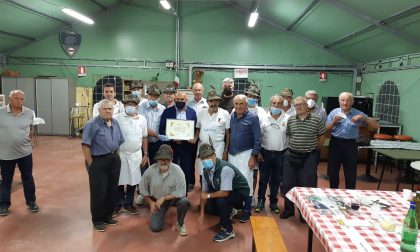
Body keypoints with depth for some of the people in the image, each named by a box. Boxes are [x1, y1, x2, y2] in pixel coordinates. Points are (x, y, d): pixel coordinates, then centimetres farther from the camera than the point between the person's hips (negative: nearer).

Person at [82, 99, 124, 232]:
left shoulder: (115, 123, 8)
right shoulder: (92, 124, -13)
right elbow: (85, 146, -16)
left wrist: (116, 156, 10)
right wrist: (91, 164, -15)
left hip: (114, 161, 7)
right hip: (98, 161, -7)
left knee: (113, 190, 14)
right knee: (99, 192, 4)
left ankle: (107, 216, 31)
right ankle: (97, 219, 21)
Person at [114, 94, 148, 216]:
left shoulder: (142, 119, 2)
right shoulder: (118, 118, -6)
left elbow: (144, 138, 7)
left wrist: (145, 154, 6)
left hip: (136, 154, 2)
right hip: (121, 154, -2)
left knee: (133, 180, 11)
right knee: (120, 180, 7)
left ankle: (128, 204, 28)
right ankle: (118, 204, 24)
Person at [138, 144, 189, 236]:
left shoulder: (177, 170, -25)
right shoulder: (150, 170, -19)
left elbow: (181, 192, -25)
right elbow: (143, 188, -3)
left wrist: (164, 198, -26)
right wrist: (150, 202, -2)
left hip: (173, 198, -1)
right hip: (157, 200, 1)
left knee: (184, 201, -33)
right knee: (155, 227, -8)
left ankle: (180, 224, -3)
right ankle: (162, 213, 26)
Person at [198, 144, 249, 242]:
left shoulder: (225, 168, -34)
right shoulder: (206, 170, -10)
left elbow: (225, 193, -34)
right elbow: (204, 192, -1)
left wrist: (209, 195, -19)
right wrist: (202, 214, 1)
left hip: (239, 192, -8)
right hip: (223, 191, 8)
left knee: (221, 201, -32)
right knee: (207, 206, -2)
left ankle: (227, 231, -10)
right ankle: (229, 212, 27)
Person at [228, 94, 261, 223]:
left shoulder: (252, 118, -7)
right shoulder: (231, 116, 7)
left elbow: (257, 139, -8)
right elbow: (229, 134, 11)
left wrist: (253, 157, -14)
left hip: (245, 154, -5)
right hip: (231, 154, 5)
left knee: (245, 182, -3)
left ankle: (246, 211, 11)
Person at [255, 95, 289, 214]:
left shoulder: (288, 119, -3)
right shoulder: (264, 118, -3)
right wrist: (258, 152, -5)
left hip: (280, 154, 1)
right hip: (265, 153, 0)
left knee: (276, 180, 12)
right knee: (263, 179, 9)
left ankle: (273, 202, 27)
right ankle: (261, 201, 23)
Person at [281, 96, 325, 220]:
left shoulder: (316, 120, -5)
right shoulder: (290, 120, 3)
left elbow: (321, 137, 4)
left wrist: (313, 149, 9)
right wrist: (293, 146, 9)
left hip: (309, 157, -3)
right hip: (292, 156, 3)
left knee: (307, 185, 4)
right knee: (288, 184, 9)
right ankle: (289, 209, 27)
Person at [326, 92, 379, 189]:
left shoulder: (358, 113, 0)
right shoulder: (334, 112, 3)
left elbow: (376, 126, -4)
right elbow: (326, 129, 2)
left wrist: (363, 117, -17)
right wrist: (334, 122, -15)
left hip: (350, 145, -1)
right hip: (335, 143, 1)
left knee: (351, 173, 7)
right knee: (333, 171, 12)